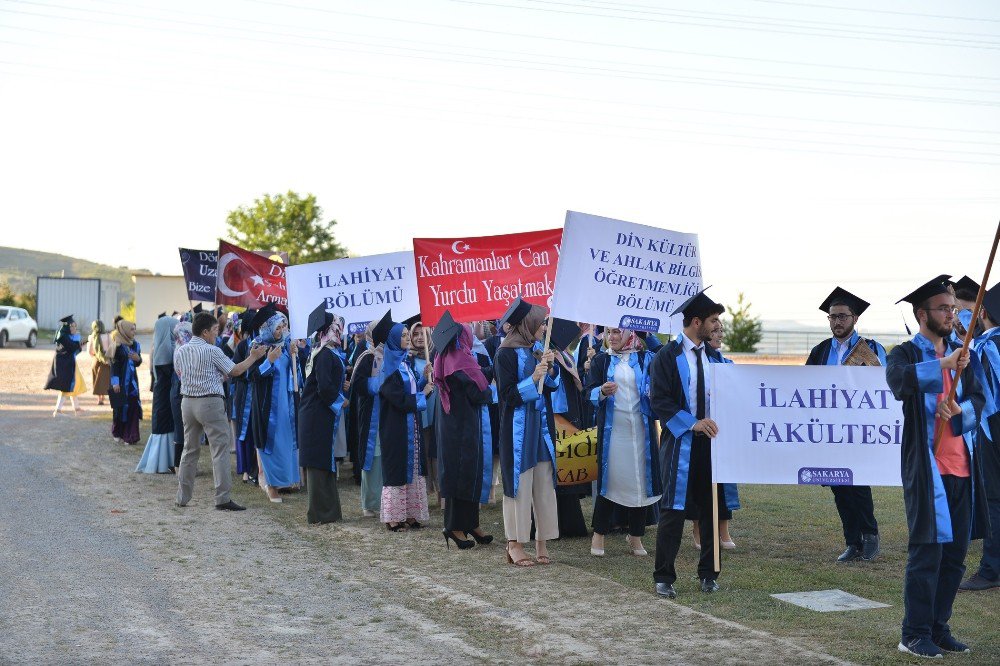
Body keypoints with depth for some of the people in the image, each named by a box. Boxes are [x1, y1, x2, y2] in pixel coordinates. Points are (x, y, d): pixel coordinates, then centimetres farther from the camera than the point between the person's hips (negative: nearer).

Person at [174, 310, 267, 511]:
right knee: (220, 450, -2)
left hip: (187, 402, 6)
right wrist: (253, 357, 9)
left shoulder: (179, 351, 6)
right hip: (210, 402, -6)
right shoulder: (212, 351, -11)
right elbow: (235, 371, -4)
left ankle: (182, 497, 17)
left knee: (190, 449, 15)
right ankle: (222, 498, -5)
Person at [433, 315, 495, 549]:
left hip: (450, 424, 9)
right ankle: (456, 526, 0)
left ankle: (469, 524, 19)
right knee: (466, 473, -3)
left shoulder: (445, 359, 9)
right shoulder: (462, 361, -18)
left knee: (461, 474, 12)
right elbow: (478, 394, -17)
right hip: (465, 426, -9)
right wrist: (490, 391, 0)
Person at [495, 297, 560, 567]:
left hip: (541, 424, 7)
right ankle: (514, 543, 6)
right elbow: (508, 395, -13)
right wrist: (533, 378, -23)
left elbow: (552, 386, 15)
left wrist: (549, 368, -4)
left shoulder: (537, 349, 10)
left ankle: (541, 542, 12)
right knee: (519, 482, -2)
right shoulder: (506, 354, -11)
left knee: (543, 483, 6)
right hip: (518, 426, -7)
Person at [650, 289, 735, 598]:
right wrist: (692, 423, -17)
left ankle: (708, 575, 16)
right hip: (680, 442, -5)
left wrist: (718, 421, -3)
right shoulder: (667, 357, -5)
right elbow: (658, 400, -10)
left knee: (711, 509, 6)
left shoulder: (713, 357, 12)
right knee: (673, 511, -3)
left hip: (710, 441, 5)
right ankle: (664, 577, 4)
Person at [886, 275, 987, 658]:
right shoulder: (906, 354, -3)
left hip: (962, 469, 6)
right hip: (927, 469, -6)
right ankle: (914, 635, 3)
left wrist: (960, 411, -14)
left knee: (954, 556, 10)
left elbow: (977, 399, 6)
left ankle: (938, 628, 21)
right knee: (926, 553, -5)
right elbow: (898, 380, -26)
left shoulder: (960, 355, 16)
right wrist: (942, 365, -35)